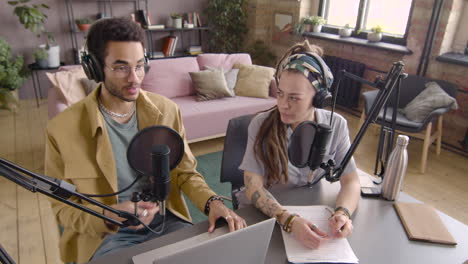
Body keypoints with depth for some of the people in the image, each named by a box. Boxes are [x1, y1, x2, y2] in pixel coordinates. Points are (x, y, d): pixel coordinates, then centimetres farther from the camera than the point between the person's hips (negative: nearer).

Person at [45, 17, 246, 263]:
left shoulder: (166, 110, -4)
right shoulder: (62, 130, -12)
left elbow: (185, 172, 4)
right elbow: (64, 208, -3)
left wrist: (212, 202, -16)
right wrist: (109, 216, -23)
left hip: (166, 220, 3)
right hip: (106, 235, -2)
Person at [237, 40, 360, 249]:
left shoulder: (336, 126, -9)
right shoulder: (261, 124, -17)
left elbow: (350, 181, -7)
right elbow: (253, 187, -20)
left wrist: (343, 212, -28)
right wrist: (289, 220, -36)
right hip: (262, 214, -2)